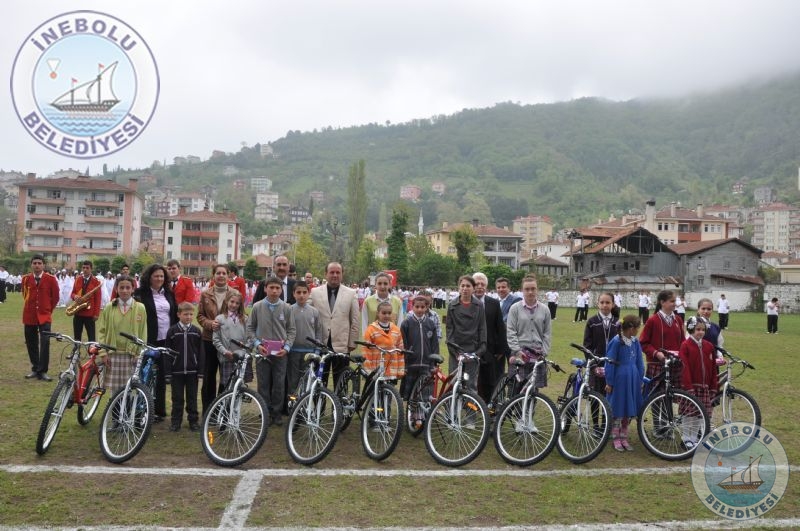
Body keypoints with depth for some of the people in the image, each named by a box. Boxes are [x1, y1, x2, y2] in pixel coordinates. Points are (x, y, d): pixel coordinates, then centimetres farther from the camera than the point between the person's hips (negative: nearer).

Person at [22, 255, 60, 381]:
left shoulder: (51, 279, -5)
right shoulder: (25, 279, 3)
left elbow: (55, 297, 4)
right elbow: (25, 295, 18)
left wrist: (48, 309, 6)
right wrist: (30, 307, 14)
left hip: (44, 316, -3)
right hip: (29, 316, 3)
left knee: (45, 343, -11)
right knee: (31, 344, 9)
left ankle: (42, 371, -6)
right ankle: (35, 369, 21)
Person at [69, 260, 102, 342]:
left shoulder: (96, 281, -5)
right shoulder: (77, 280, 9)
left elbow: (98, 299, -7)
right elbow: (72, 293, 14)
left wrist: (96, 314, -12)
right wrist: (74, 296, -12)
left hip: (89, 314, -4)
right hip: (77, 313, 4)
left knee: (91, 337, 0)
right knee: (77, 336, 10)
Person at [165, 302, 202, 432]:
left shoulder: (197, 331, 3)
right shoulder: (172, 331, -1)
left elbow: (200, 352, 4)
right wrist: (168, 371, -5)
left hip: (192, 370, 1)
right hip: (177, 370, -1)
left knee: (192, 397, 8)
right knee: (177, 398, 7)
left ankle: (193, 420, 17)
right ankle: (175, 421, 16)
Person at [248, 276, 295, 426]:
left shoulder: (286, 308, -1)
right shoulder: (257, 307, -1)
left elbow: (291, 330, 4)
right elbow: (250, 328, 6)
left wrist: (286, 347, -7)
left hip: (280, 353, 0)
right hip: (262, 352, 0)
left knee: (279, 385, 5)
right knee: (264, 384, 6)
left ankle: (277, 413, 18)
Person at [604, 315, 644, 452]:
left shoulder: (635, 342, 4)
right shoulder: (616, 342, -13)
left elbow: (639, 362, 12)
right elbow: (610, 363, -9)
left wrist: (640, 379, 13)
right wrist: (609, 383, -8)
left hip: (632, 379, 6)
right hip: (619, 379, -6)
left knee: (629, 410, 11)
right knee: (618, 410, 4)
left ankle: (624, 437, 24)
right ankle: (616, 438, 17)